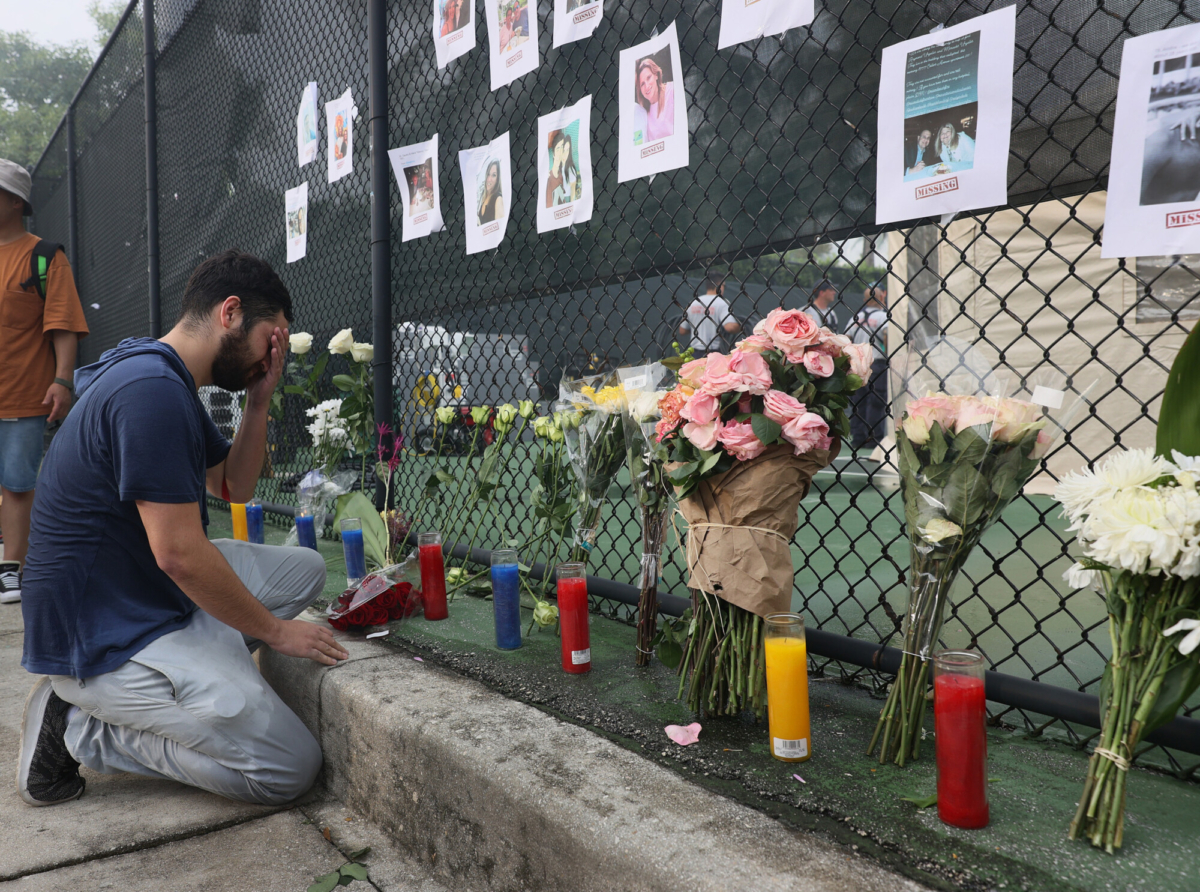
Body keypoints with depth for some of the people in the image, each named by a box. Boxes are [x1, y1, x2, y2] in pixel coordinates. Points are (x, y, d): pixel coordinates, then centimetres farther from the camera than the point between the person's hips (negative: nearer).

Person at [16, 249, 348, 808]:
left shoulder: (167, 383, 10)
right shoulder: (152, 390, -25)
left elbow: (234, 487, 17)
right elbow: (180, 553, -26)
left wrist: (259, 398, 3)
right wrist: (274, 630, -13)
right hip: (104, 638, -11)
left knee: (305, 569, 12)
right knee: (291, 769, -11)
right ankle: (80, 727, -1)